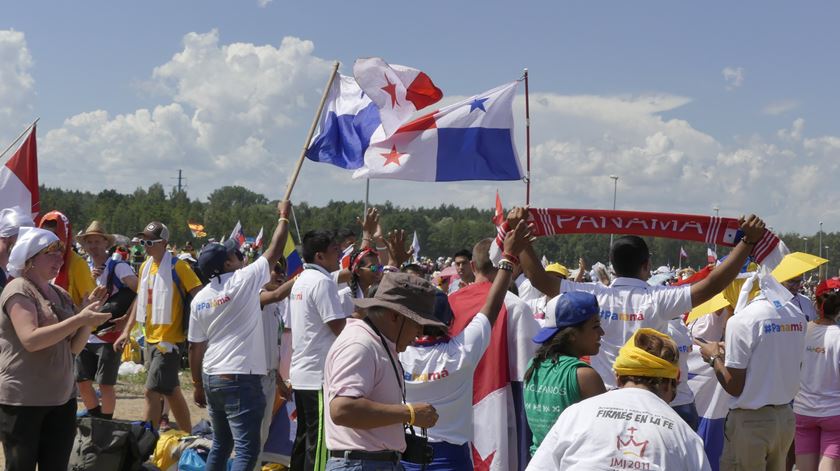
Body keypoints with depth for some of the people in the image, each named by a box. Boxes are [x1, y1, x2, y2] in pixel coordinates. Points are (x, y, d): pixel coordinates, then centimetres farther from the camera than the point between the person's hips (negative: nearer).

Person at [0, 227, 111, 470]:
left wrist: (88, 315, -5)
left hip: (62, 398, 7)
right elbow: (30, 340, -23)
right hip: (22, 400, -7)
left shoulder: (60, 294, 11)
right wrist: (79, 319, -25)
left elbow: (74, 347, 11)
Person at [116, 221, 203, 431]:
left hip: (169, 340, -8)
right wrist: (127, 330, 13)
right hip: (150, 339, 8)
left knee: (152, 391, -11)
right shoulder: (145, 266, 9)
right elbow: (140, 299, 17)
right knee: (171, 391, 15)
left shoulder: (177, 266, -13)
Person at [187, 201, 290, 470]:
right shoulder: (243, 281, -9)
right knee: (247, 448, -8)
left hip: (211, 377, 7)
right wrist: (284, 217, 13)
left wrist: (198, 384, 20)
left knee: (221, 444, 20)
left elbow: (195, 347, 10)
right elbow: (275, 252, 0)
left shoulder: (199, 299, 7)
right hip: (241, 378, -7)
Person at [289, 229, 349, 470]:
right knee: (319, 442, -6)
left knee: (304, 437, 14)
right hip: (320, 376, -9)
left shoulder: (301, 281, 14)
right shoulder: (322, 282, -15)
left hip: (301, 373, 9)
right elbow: (340, 328, -18)